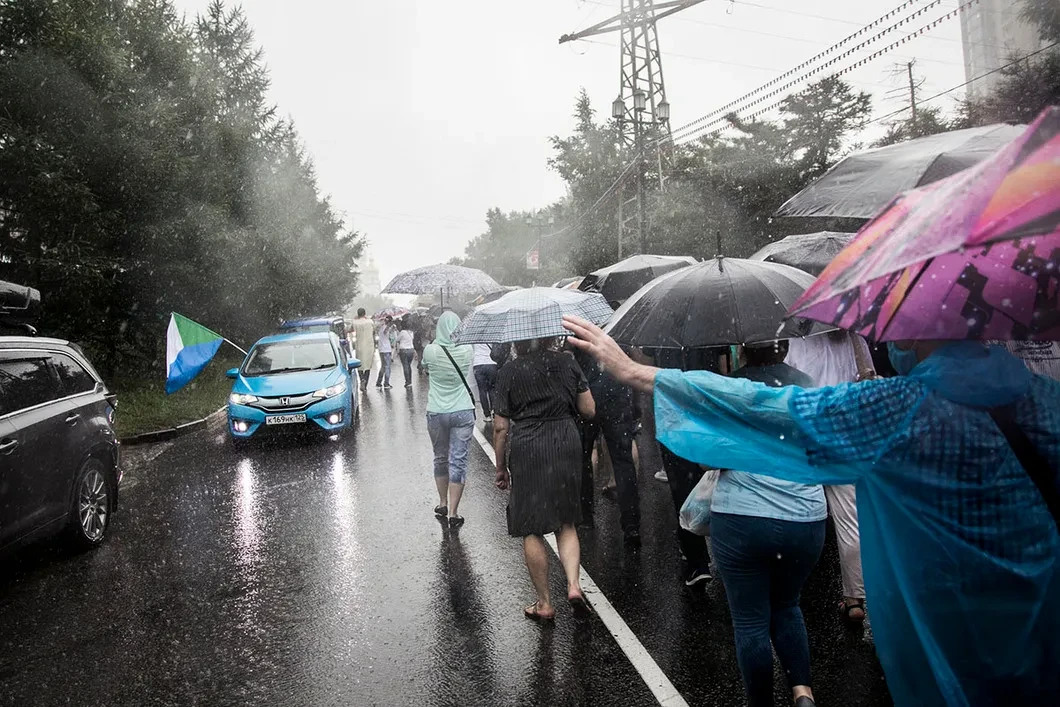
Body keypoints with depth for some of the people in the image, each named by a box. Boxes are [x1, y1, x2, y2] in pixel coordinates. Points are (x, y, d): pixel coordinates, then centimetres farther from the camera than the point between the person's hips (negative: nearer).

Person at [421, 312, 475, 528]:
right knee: (458, 461, 2)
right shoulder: (467, 350, -7)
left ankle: (442, 504, 31)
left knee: (440, 458, 19)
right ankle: (453, 512, 1)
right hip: (463, 412, -1)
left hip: (436, 413, 1)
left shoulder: (431, 351, -9)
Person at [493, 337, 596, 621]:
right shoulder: (567, 362, 2)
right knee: (566, 523, 19)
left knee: (532, 530, 9)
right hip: (566, 446, 3)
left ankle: (545, 603, 16)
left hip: (526, 452, -2)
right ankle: (574, 584, 2)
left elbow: (500, 427, -3)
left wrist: (501, 467, 6)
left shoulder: (508, 371, -3)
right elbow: (590, 410, 3)